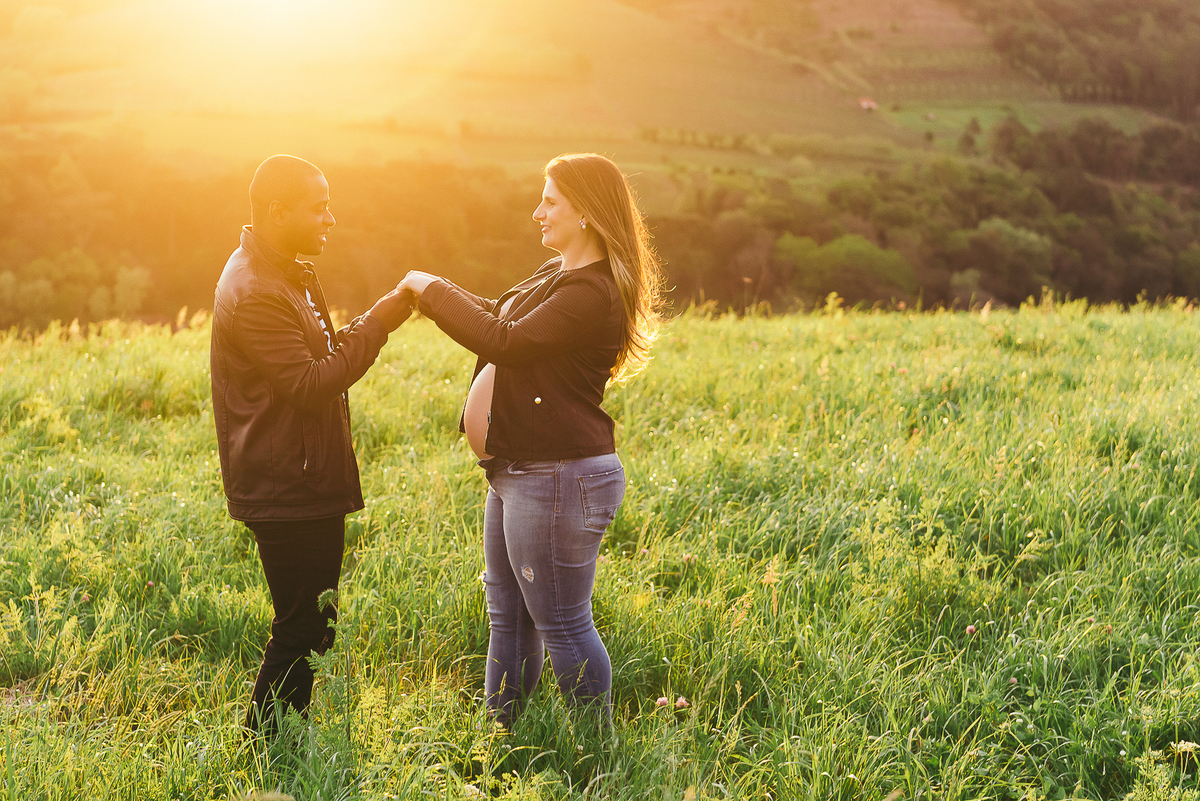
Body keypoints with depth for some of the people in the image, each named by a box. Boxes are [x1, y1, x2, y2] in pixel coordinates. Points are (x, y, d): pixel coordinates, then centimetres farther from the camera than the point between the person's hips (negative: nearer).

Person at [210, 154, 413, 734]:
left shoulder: (289, 275, 14)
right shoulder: (254, 293, -20)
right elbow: (307, 385, -25)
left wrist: (375, 323, 3)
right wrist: (376, 324, -21)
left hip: (308, 484, 11)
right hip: (286, 491, -11)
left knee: (308, 624, 17)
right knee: (300, 630, -3)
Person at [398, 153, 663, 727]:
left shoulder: (593, 294, -20)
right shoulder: (556, 276, 13)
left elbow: (508, 342, -26)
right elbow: (498, 315, 27)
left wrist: (435, 291, -16)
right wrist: (436, 296, 12)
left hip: (558, 479, -11)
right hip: (516, 474, 11)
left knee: (561, 624, -2)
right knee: (507, 614, 19)